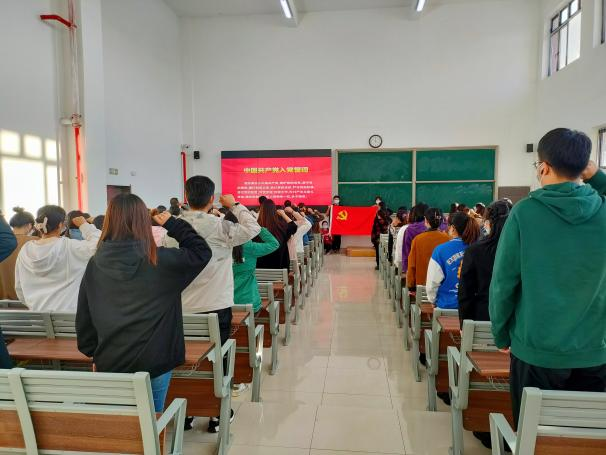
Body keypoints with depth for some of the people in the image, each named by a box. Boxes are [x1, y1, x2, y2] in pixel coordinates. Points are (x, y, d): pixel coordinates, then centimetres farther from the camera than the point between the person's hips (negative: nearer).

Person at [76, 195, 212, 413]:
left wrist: (94, 354, 16)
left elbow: (83, 317, 4)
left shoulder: (95, 264, -5)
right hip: (153, 362, -3)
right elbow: (202, 252, -2)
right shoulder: (160, 261, -16)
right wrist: (172, 223, 1)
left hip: (109, 363, 3)